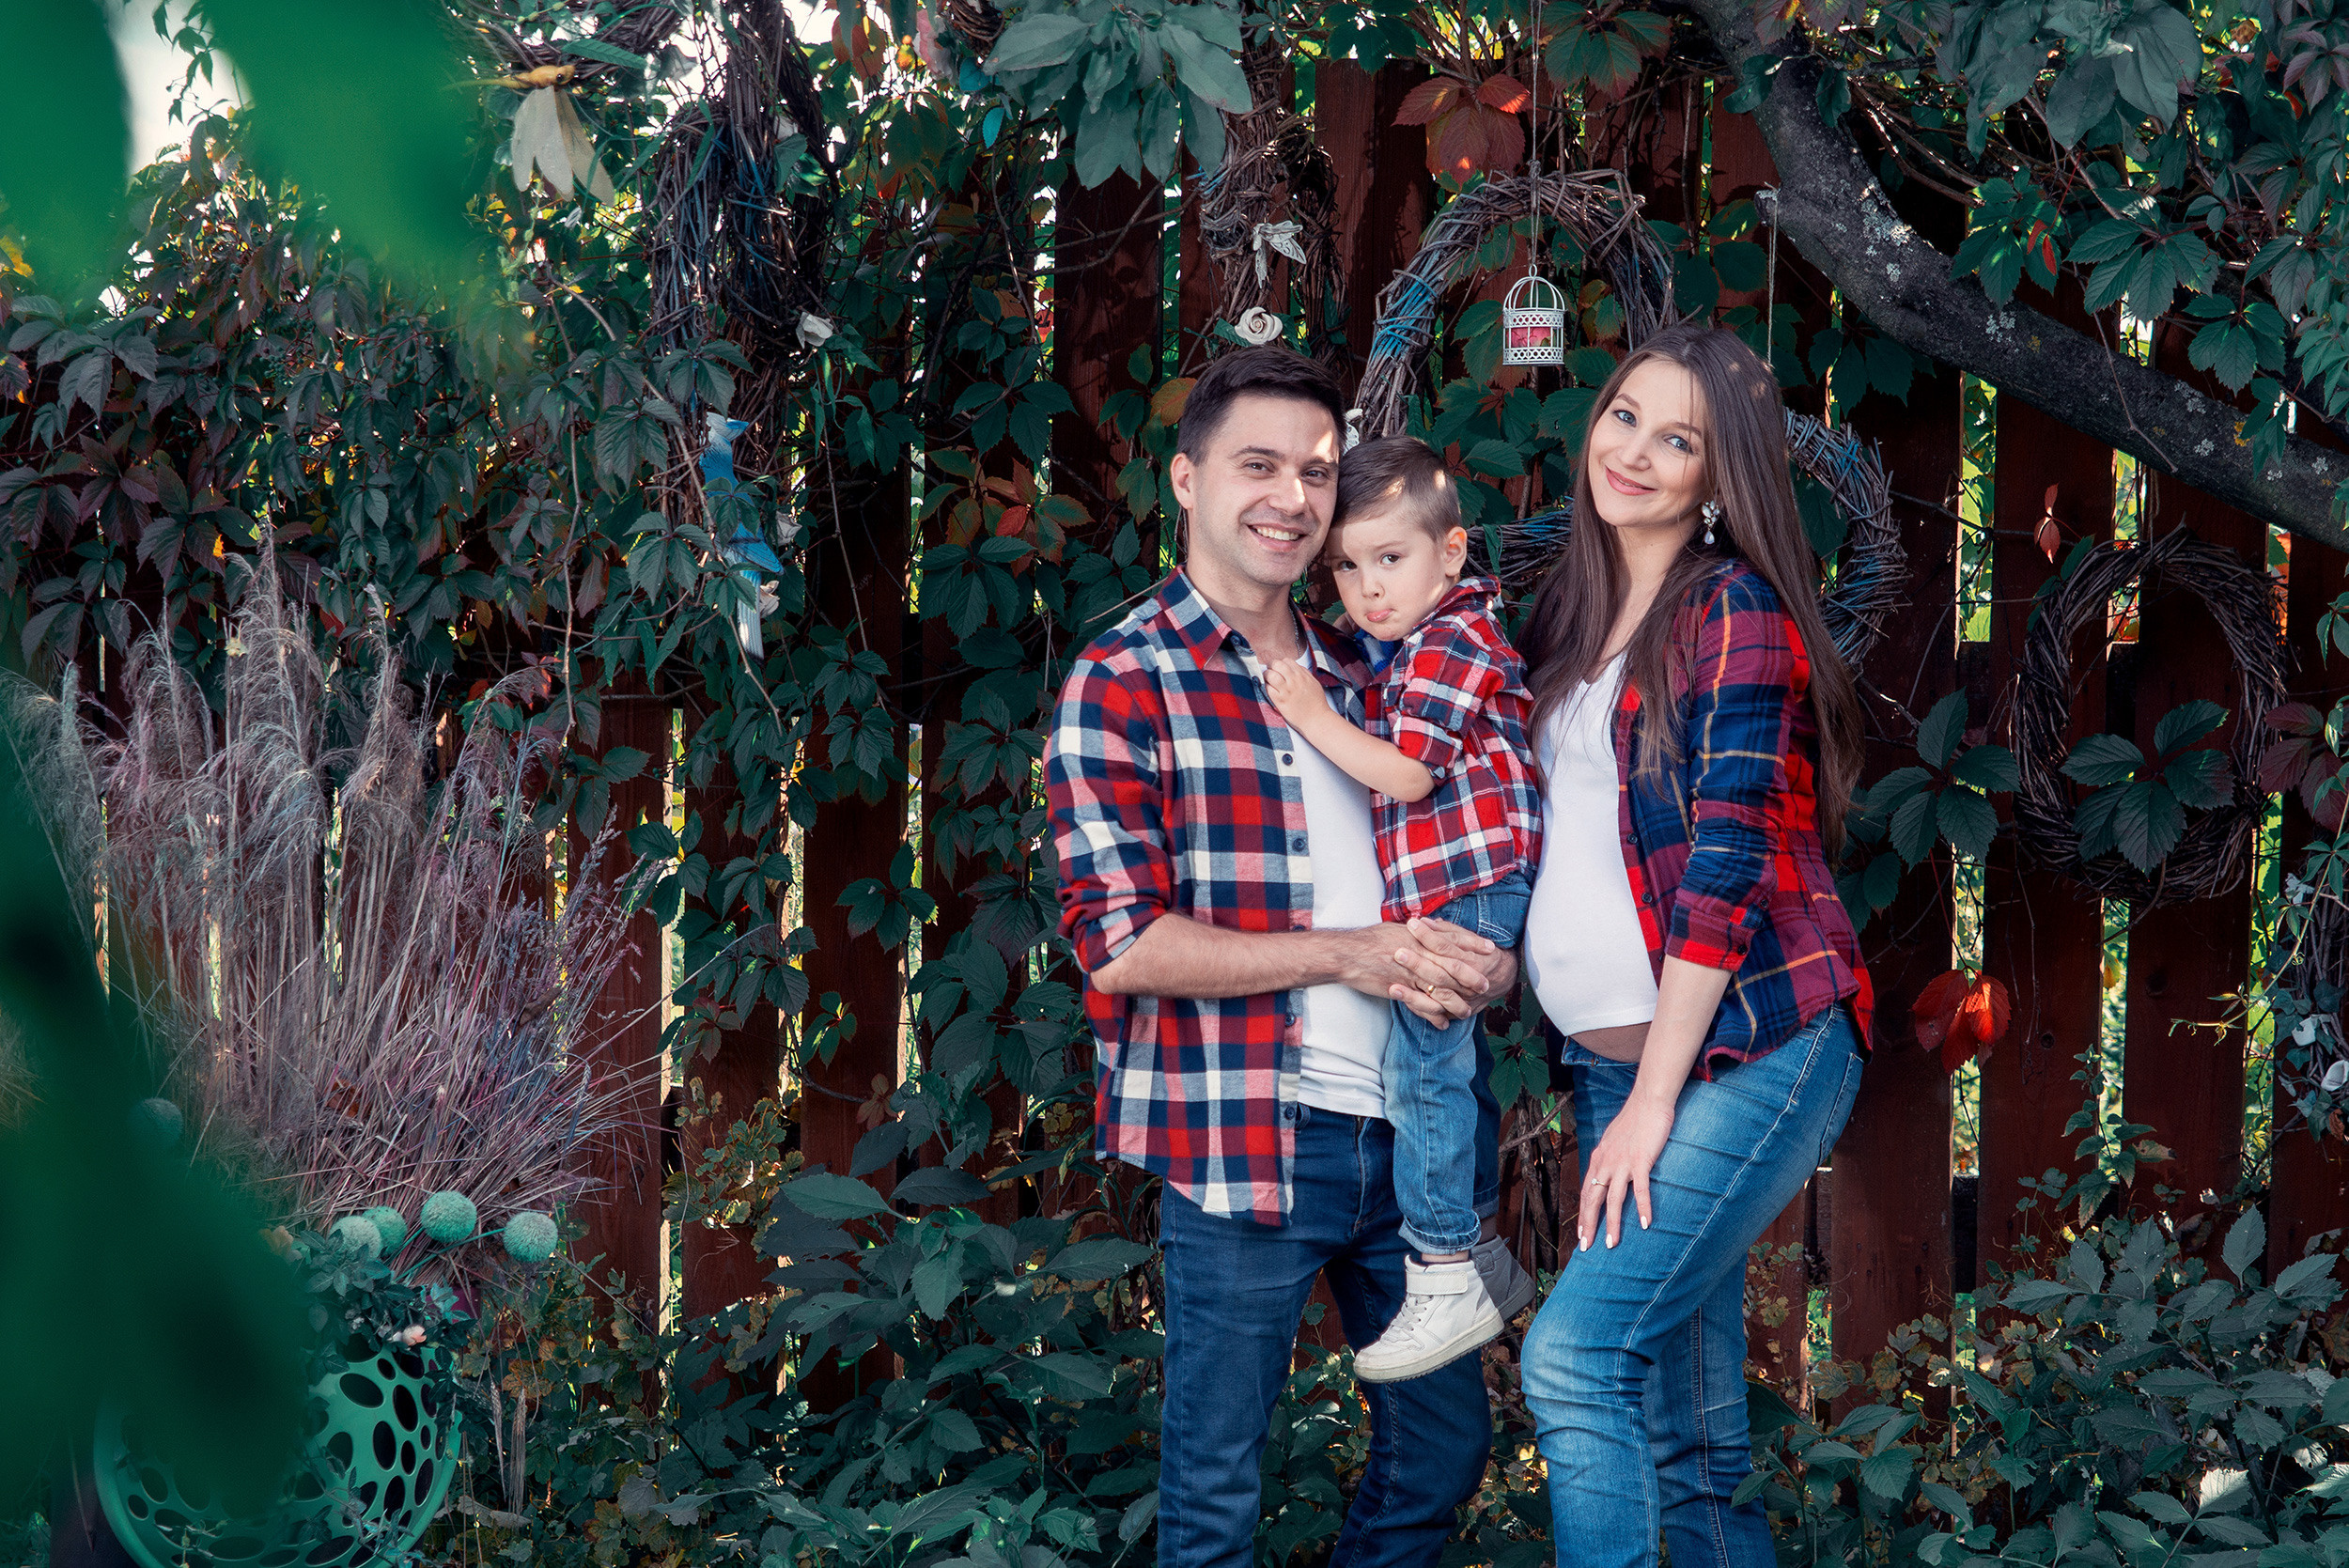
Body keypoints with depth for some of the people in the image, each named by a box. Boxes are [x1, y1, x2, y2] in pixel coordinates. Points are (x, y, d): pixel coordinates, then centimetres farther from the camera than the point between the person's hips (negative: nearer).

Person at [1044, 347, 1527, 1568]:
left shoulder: (1358, 676, 15)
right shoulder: (1124, 683, -6)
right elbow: (1115, 942, -15)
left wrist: (1485, 963, 1)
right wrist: (1346, 957, -17)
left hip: (1404, 1133, 7)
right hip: (1243, 1142, -7)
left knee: (1444, 1443, 14)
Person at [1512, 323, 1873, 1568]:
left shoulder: (1734, 610, -8)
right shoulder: (1570, 614, 16)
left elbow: (1724, 866, -14)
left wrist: (1653, 1099, -16)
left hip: (1742, 1048, -7)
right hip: (1608, 1056, 7)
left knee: (1574, 1356, -19)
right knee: (1686, 1432, 7)